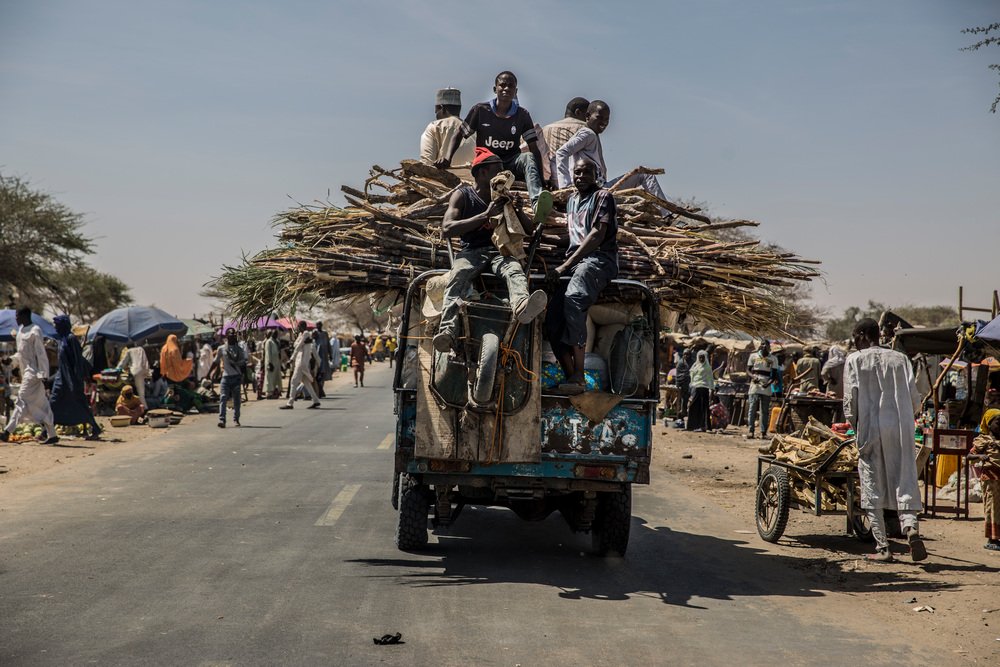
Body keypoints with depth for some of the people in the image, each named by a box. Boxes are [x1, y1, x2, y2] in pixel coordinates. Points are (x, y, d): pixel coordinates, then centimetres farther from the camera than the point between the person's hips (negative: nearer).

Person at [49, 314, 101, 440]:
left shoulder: (71, 338, -14)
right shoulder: (63, 339, 12)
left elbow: (78, 359, -17)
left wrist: (78, 378, -20)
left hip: (71, 377, -9)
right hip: (62, 377, 9)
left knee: (79, 404, -4)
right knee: (53, 403, 6)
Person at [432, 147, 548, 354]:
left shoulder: (504, 197, 23)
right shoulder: (463, 195, 11)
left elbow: (530, 230, 22)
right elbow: (446, 229, -5)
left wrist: (518, 211, 0)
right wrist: (486, 215, -10)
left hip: (501, 251, 2)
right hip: (472, 251, -2)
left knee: (515, 270, -35)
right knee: (458, 274, -38)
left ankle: (522, 307, -70)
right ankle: (447, 331, -56)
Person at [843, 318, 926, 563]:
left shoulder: (854, 360, 2)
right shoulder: (900, 359, 11)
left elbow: (850, 398, -3)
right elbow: (915, 400, 8)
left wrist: (854, 426, 12)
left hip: (871, 430, -2)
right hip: (902, 430, 2)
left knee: (873, 491, 5)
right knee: (905, 483, 5)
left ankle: (882, 548, 4)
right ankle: (911, 527, -22)